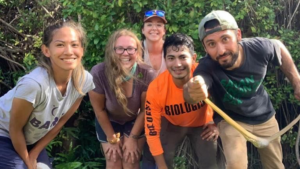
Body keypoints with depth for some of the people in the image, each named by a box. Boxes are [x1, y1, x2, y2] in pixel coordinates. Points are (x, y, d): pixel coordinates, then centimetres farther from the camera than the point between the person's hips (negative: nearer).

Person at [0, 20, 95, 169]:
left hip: (31, 140, 5)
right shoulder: (34, 83, -35)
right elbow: (15, 129, -20)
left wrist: (34, 154, 2)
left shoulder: (84, 80, -18)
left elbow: (61, 120, -3)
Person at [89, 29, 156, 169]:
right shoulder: (98, 73, -33)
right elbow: (99, 110, -16)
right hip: (109, 122, 0)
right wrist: (112, 139, -6)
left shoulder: (147, 74, -32)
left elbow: (145, 110, -16)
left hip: (135, 121, 0)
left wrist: (133, 138, -7)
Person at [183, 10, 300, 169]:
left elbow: (279, 47, -4)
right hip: (231, 120, -3)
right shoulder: (207, 67, -34)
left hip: (265, 118, 3)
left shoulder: (259, 48, -27)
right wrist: (192, 91, -80)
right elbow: (196, 88, -56)